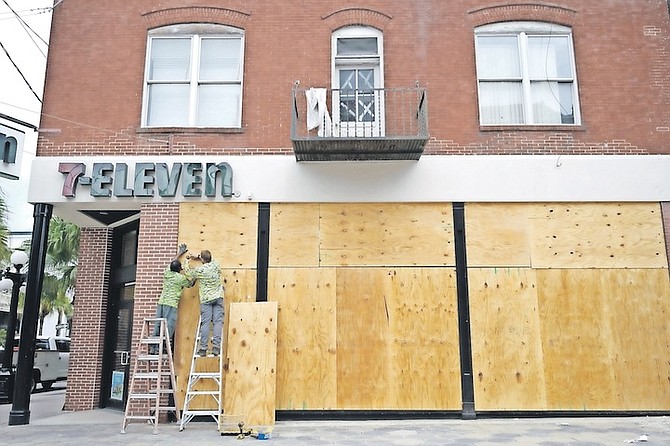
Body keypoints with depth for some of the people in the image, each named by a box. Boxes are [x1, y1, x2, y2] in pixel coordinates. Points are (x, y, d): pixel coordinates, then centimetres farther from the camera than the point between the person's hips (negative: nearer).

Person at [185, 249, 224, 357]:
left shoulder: (199, 270, -8)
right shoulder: (216, 265, -1)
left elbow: (188, 272, 12)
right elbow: (210, 260, 25)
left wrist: (186, 261, 29)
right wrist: (197, 257, 32)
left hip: (206, 299, -2)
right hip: (218, 297, 2)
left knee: (205, 323, 1)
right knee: (218, 322, -1)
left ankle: (203, 349, 2)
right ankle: (216, 347, -6)